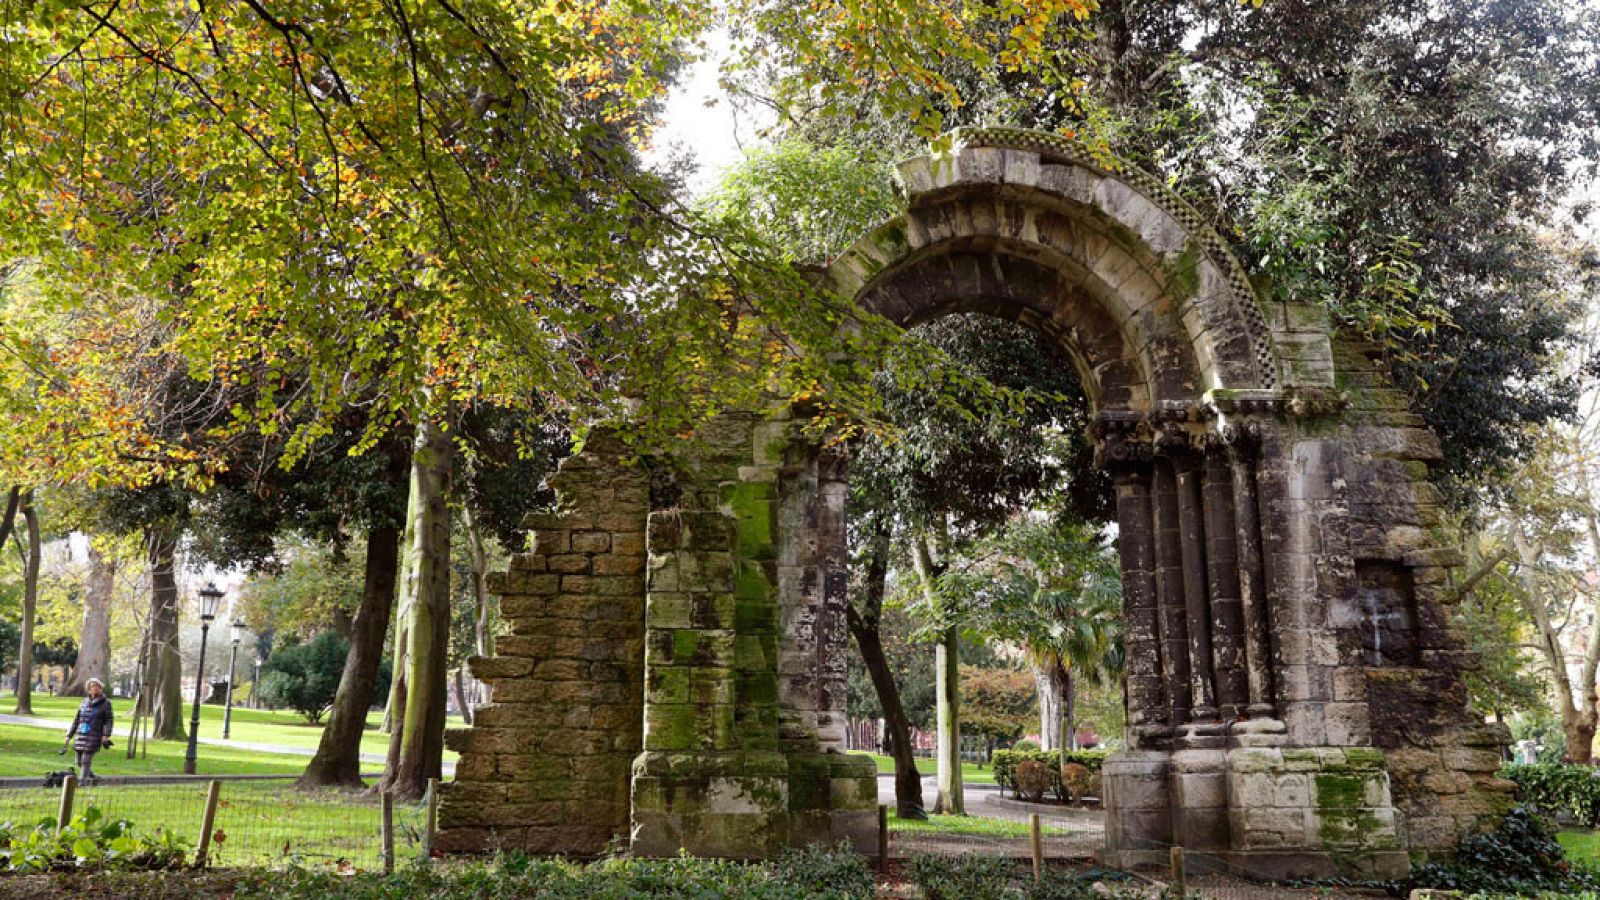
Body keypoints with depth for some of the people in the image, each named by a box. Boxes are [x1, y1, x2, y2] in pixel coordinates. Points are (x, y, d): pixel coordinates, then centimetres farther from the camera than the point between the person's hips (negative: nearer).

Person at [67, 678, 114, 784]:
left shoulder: (105, 703, 0)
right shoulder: (84, 702, 13)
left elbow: (108, 721, -4)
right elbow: (77, 719, 19)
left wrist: (106, 736, -15)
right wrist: (70, 734, 16)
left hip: (94, 736, -5)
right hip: (81, 736, 5)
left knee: (86, 760, -9)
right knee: (79, 761, 9)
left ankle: (81, 781, -3)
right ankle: (91, 776, 28)